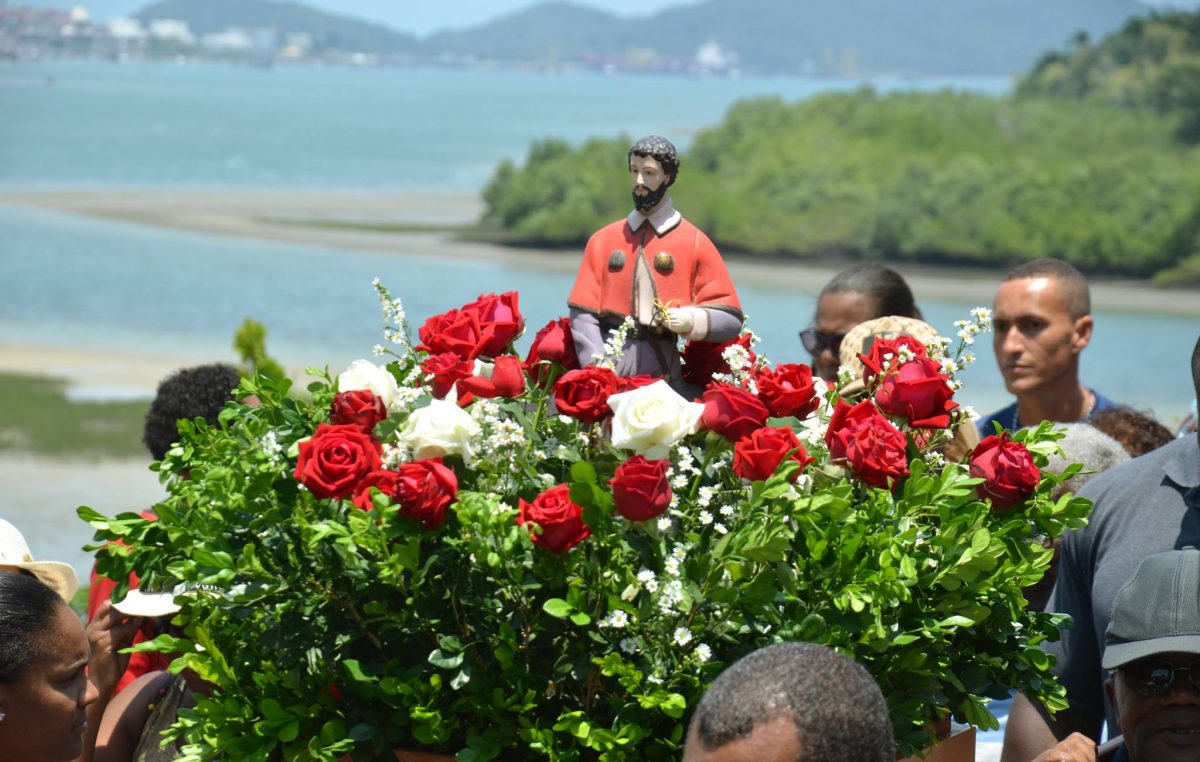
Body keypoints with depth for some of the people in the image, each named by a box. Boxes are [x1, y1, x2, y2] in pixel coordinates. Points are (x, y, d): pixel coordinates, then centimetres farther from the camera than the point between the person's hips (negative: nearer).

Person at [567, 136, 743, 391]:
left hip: (662, 373, -2)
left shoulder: (694, 242, 6)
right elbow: (582, 313, 7)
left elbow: (731, 320, 6)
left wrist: (693, 321, -15)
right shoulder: (604, 240, 13)